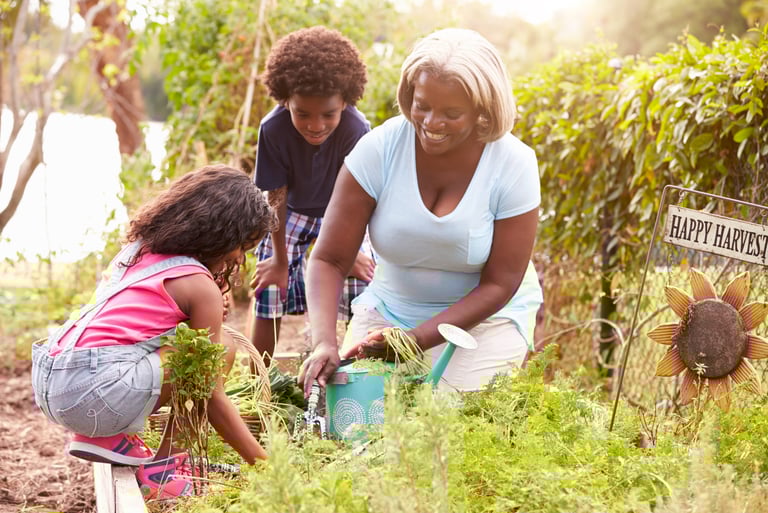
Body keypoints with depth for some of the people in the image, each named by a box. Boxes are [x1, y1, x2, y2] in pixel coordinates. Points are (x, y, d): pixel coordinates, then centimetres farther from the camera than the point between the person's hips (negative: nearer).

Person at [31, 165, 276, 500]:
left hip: (47, 382, 8)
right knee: (221, 347, 2)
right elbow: (212, 399, -1)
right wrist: (262, 462, 7)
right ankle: (162, 469, 4)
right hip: (95, 393, -8)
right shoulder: (201, 286, -3)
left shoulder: (136, 250, 18)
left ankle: (109, 437, 13)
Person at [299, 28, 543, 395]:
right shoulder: (379, 148, -18)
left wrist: (416, 339, -25)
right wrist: (324, 342, -33)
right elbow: (329, 260, -16)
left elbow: (499, 284, -15)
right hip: (389, 308, 2)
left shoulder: (513, 165, -19)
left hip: (486, 317, -2)